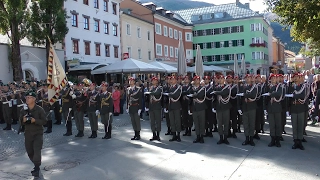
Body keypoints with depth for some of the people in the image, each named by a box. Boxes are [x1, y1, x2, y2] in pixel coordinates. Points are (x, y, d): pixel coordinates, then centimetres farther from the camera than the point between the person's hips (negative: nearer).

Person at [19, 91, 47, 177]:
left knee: (37, 150, -14)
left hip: (38, 133, -5)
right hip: (28, 133, 5)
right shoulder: (23, 110, 1)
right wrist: (23, 120, -14)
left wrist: (35, 120, -24)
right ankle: (36, 165, 35)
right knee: (29, 152, 13)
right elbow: (20, 121, 10)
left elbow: (44, 121, -10)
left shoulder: (39, 109, -10)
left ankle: (37, 169, -3)